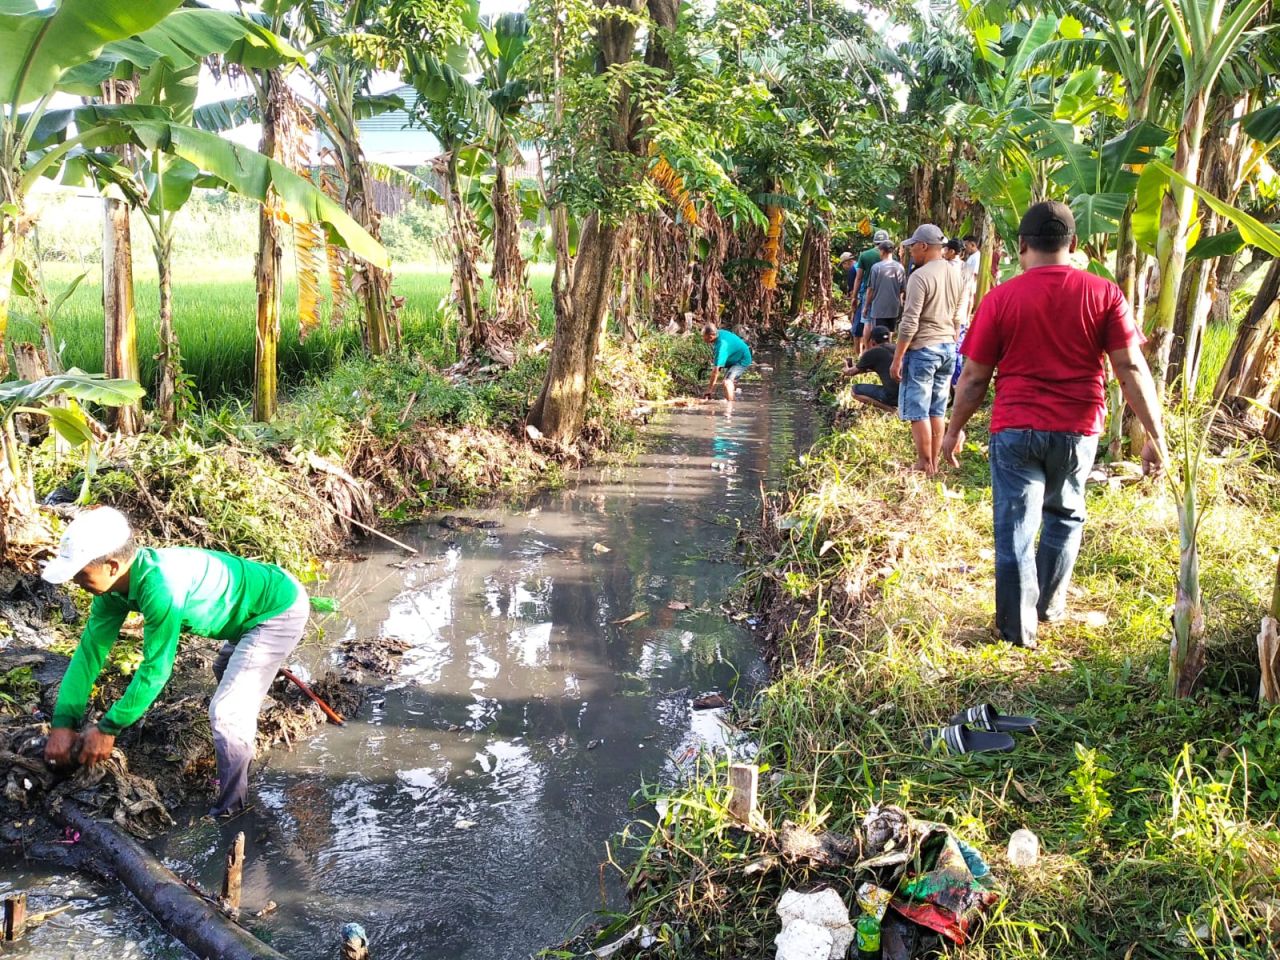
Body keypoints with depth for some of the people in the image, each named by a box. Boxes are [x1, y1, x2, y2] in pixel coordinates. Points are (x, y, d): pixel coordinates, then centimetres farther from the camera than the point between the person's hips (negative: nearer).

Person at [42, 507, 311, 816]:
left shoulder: (160, 589, -35)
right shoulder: (117, 582, -8)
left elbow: (155, 670, -26)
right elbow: (91, 650, -2)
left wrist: (108, 729, -15)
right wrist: (62, 723, -6)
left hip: (280, 610, -10)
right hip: (256, 603, 10)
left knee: (227, 712, -11)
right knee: (226, 672, 33)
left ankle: (230, 812, 6)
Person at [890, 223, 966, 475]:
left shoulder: (920, 276, -15)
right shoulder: (956, 277, 9)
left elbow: (909, 323, -17)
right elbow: (956, 320, 16)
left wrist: (897, 359, -12)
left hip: (922, 350, -8)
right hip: (948, 349, 8)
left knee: (917, 412, 0)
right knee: (937, 412, 13)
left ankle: (925, 467, 2)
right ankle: (933, 464, 18)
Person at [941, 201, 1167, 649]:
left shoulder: (1001, 298, -5)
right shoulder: (1103, 294, -3)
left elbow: (974, 377, -2)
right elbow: (1131, 369, -6)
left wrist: (955, 430, 11)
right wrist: (1155, 435, -1)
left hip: (1015, 430, -2)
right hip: (1077, 429, 2)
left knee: (1015, 528, 6)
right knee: (1065, 517, 23)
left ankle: (1018, 627, 11)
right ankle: (1050, 603, 36)